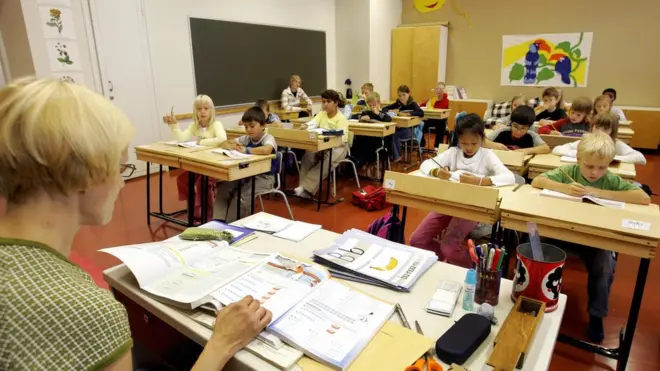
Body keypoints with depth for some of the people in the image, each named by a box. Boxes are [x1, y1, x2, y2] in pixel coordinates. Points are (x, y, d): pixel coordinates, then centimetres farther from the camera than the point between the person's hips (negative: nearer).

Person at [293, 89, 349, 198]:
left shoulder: (341, 118, -9)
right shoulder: (321, 114, 9)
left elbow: (340, 138, -21)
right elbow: (313, 123, -10)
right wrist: (306, 126, -34)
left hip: (338, 146, -5)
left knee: (326, 161, -34)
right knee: (308, 155, -24)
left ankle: (307, 188, -35)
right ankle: (303, 186, -24)